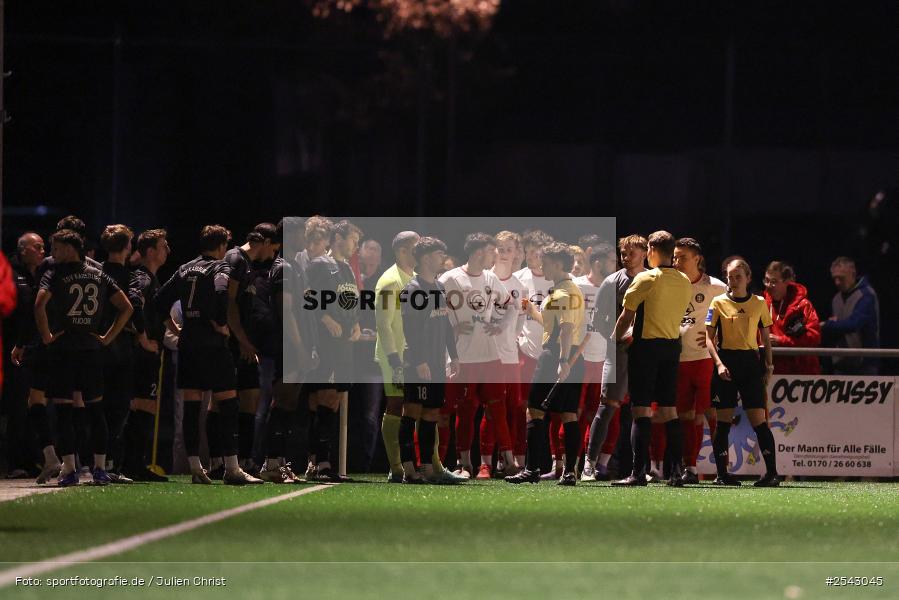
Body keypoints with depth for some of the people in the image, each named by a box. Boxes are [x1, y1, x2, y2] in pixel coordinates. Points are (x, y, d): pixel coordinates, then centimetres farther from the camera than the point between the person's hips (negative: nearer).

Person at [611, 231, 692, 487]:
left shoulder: (645, 279, -11)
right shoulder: (684, 282, 6)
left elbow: (627, 316, -8)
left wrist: (615, 339, 9)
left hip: (646, 347, -6)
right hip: (673, 346, 6)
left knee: (641, 409, -6)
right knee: (669, 410, 10)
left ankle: (638, 471, -11)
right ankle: (677, 471, 6)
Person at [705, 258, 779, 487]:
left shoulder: (760, 303, 6)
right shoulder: (719, 303, 3)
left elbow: (766, 337, 14)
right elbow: (709, 338, 1)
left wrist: (769, 365, 6)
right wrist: (719, 363, -11)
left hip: (751, 362, 0)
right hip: (726, 360, 0)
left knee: (758, 420, -6)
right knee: (723, 420, 0)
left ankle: (772, 472, -7)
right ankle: (722, 474, 5)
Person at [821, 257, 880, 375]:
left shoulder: (866, 295, -10)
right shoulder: (837, 298, 15)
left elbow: (853, 323, -23)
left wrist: (826, 325, -19)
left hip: (864, 363, -7)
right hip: (841, 363, 7)